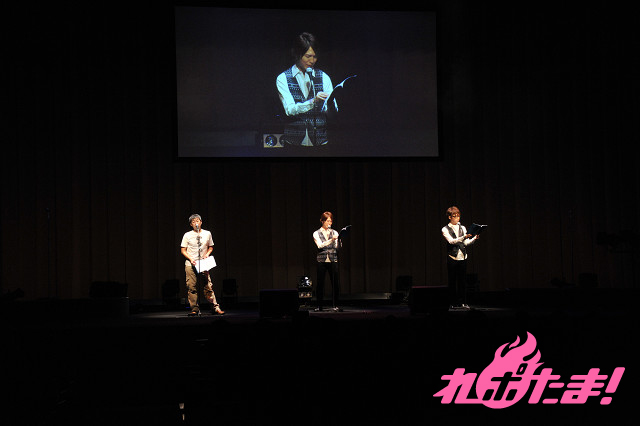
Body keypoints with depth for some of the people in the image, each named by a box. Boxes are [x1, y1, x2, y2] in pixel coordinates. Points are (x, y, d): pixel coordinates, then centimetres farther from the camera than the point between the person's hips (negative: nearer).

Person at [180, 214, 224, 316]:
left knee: (208, 286, -6)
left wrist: (207, 254, -1)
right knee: (191, 287, -4)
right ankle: (195, 309, 2)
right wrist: (190, 258, -10)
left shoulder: (207, 234, 9)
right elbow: (183, 250, 4)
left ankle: (215, 307, -4)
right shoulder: (187, 235, 4)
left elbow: (211, 247, 19)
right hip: (190, 264, -1)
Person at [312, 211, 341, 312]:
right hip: (321, 261, -1)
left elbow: (338, 247, 0)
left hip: (333, 260, 2)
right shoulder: (317, 234, 4)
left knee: (336, 283, -3)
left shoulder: (334, 232, 10)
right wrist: (331, 240, -25)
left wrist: (339, 240, -20)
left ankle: (335, 305, 4)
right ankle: (319, 306, 10)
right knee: (320, 283, 1)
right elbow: (320, 245, -13)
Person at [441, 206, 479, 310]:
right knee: (452, 281, 1)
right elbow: (451, 241, -15)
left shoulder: (462, 228, 12)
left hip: (462, 257, 3)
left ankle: (463, 302, 7)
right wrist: (464, 237, -27)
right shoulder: (445, 229, 0)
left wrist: (474, 239, -13)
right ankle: (453, 303, 7)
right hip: (452, 257, -3)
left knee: (462, 280, 3)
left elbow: (466, 243, 6)